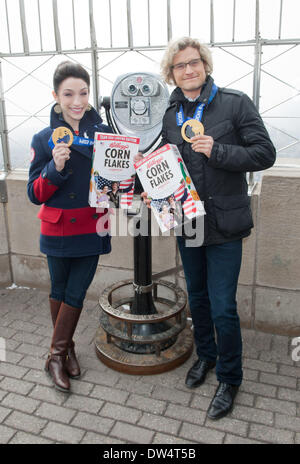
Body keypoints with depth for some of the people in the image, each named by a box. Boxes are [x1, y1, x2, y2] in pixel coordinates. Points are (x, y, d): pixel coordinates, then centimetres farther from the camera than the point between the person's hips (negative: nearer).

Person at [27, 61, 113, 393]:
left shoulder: (105, 133, -3)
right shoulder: (44, 139, -5)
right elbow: (35, 194, -7)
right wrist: (55, 168, -23)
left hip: (92, 229, 1)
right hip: (58, 231, 0)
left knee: (75, 294, 7)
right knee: (59, 292, 14)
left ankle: (57, 355, 27)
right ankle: (65, 350, 37)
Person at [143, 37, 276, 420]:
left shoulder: (235, 103, -7)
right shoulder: (169, 115, 7)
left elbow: (264, 154, -11)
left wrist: (217, 151, -22)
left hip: (224, 223, -5)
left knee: (222, 307, -1)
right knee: (197, 298, 19)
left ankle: (229, 378, 22)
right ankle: (205, 355, 44)